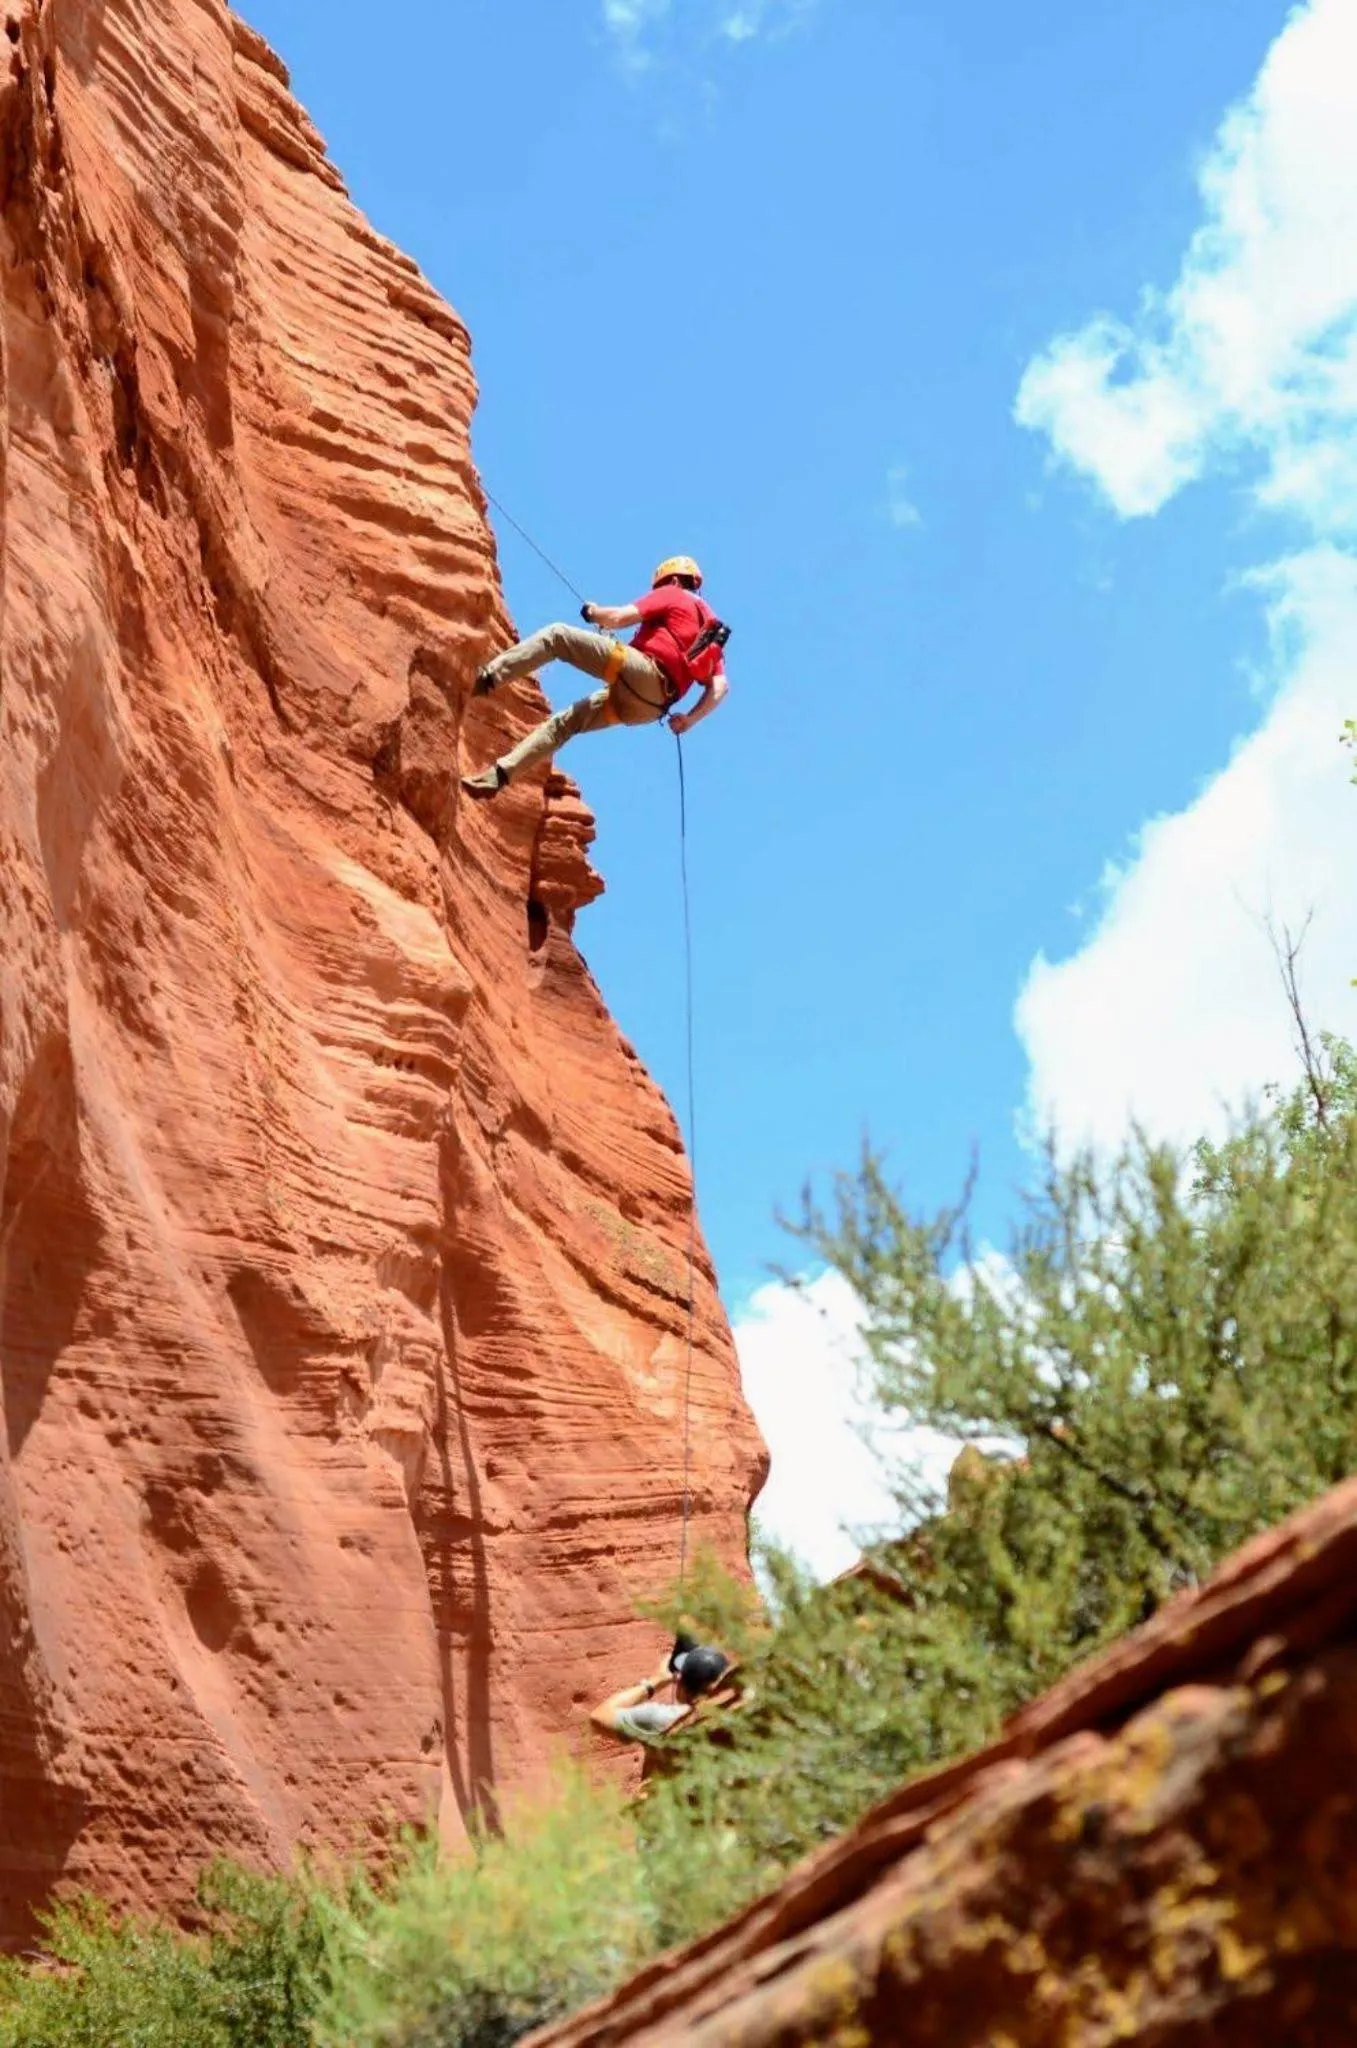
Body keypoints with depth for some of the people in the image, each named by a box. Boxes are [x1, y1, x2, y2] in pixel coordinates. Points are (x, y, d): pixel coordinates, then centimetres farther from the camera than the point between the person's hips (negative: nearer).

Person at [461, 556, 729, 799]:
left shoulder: (672, 594, 11)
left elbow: (619, 617, -2)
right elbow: (720, 687, 15)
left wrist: (592, 612, 17)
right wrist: (690, 718, 12)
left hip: (638, 671, -8)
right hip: (650, 705, 8)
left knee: (556, 635, -5)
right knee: (564, 722, 16)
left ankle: (486, 677, -18)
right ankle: (499, 774, 9)